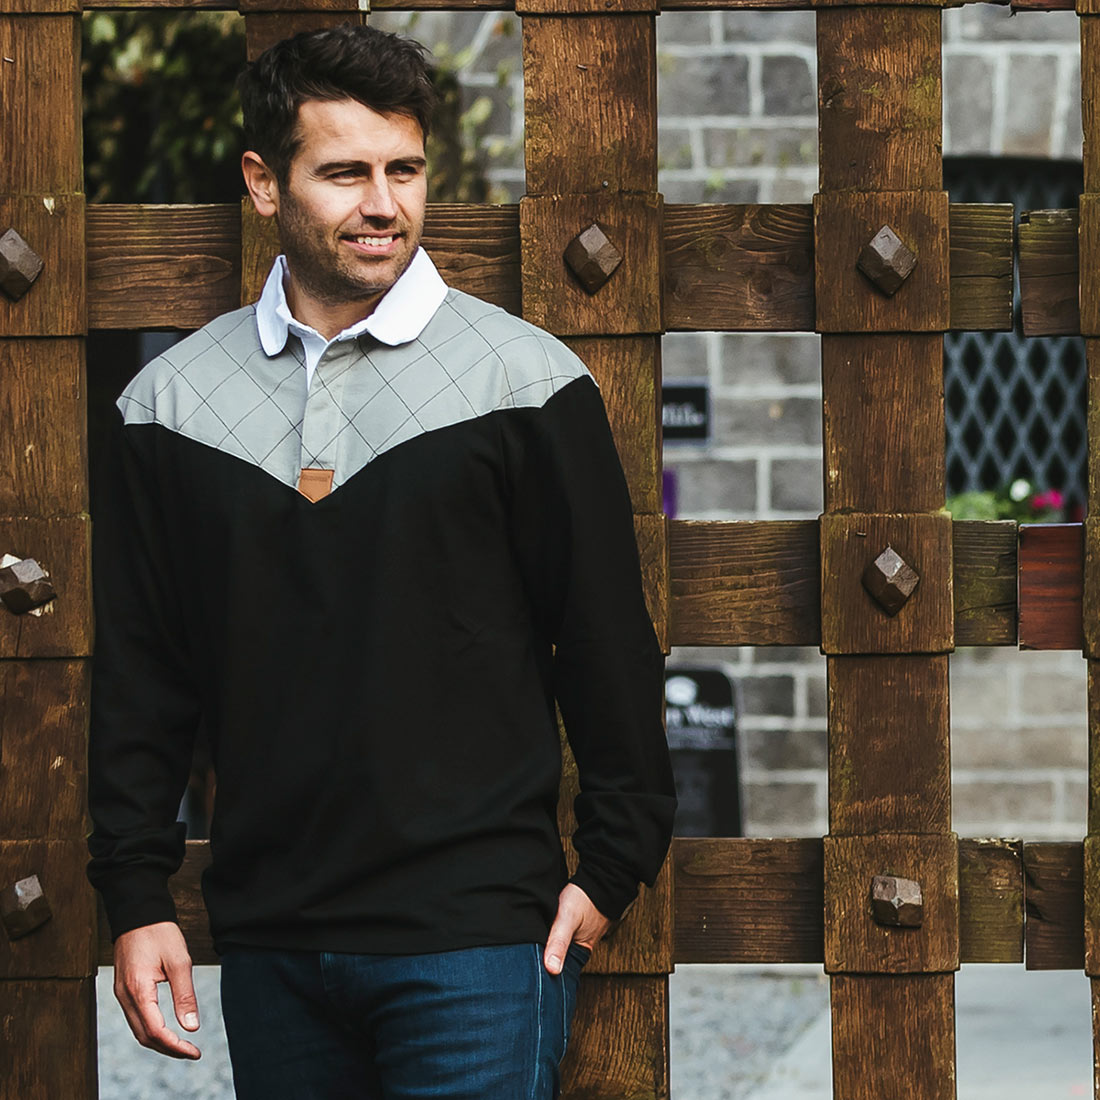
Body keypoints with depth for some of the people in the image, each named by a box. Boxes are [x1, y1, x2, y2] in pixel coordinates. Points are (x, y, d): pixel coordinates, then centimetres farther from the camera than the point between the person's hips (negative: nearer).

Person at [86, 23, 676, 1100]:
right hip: (267, 947, 3)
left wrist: (609, 871, -1)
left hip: (475, 932, -3)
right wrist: (135, 899, 6)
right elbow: (138, 676, 10)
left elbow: (609, 644, 1)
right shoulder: (173, 401, 7)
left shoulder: (525, 381, -1)